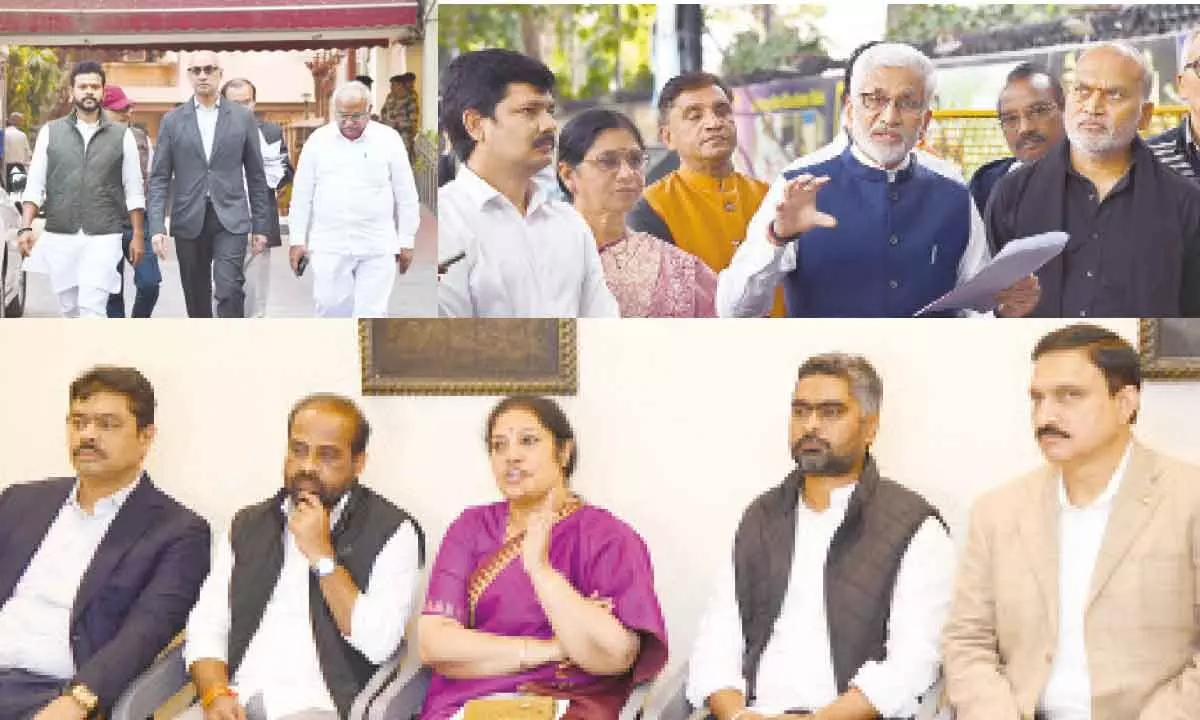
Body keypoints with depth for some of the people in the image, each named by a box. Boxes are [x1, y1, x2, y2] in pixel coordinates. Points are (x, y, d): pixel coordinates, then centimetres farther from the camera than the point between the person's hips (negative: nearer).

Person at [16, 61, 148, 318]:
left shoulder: (122, 135, 5)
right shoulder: (50, 132, 7)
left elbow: (134, 191, 6)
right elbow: (35, 186, 5)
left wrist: (137, 235, 2)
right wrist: (26, 228, -6)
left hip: (103, 238, -2)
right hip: (59, 238, 2)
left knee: (92, 309, -12)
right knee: (70, 310, 11)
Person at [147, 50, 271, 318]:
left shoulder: (242, 117, 5)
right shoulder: (172, 120, 6)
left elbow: (256, 175, 8)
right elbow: (159, 178, 3)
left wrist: (260, 226, 6)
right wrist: (157, 227, -7)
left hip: (230, 219, -1)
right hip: (189, 221, 2)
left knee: (230, 291, -16)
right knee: (197, 300, 9)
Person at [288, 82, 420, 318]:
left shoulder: (388, 139, 0)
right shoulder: (318, 140, 2)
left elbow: (406, 195, 4)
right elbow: (302, 194, 6)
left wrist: (406, 241, 3)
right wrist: (297, 240, 3)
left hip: (377, 247, -1)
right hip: (330, 245, 1)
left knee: (372, 314, -4)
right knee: (332, 311, -1)